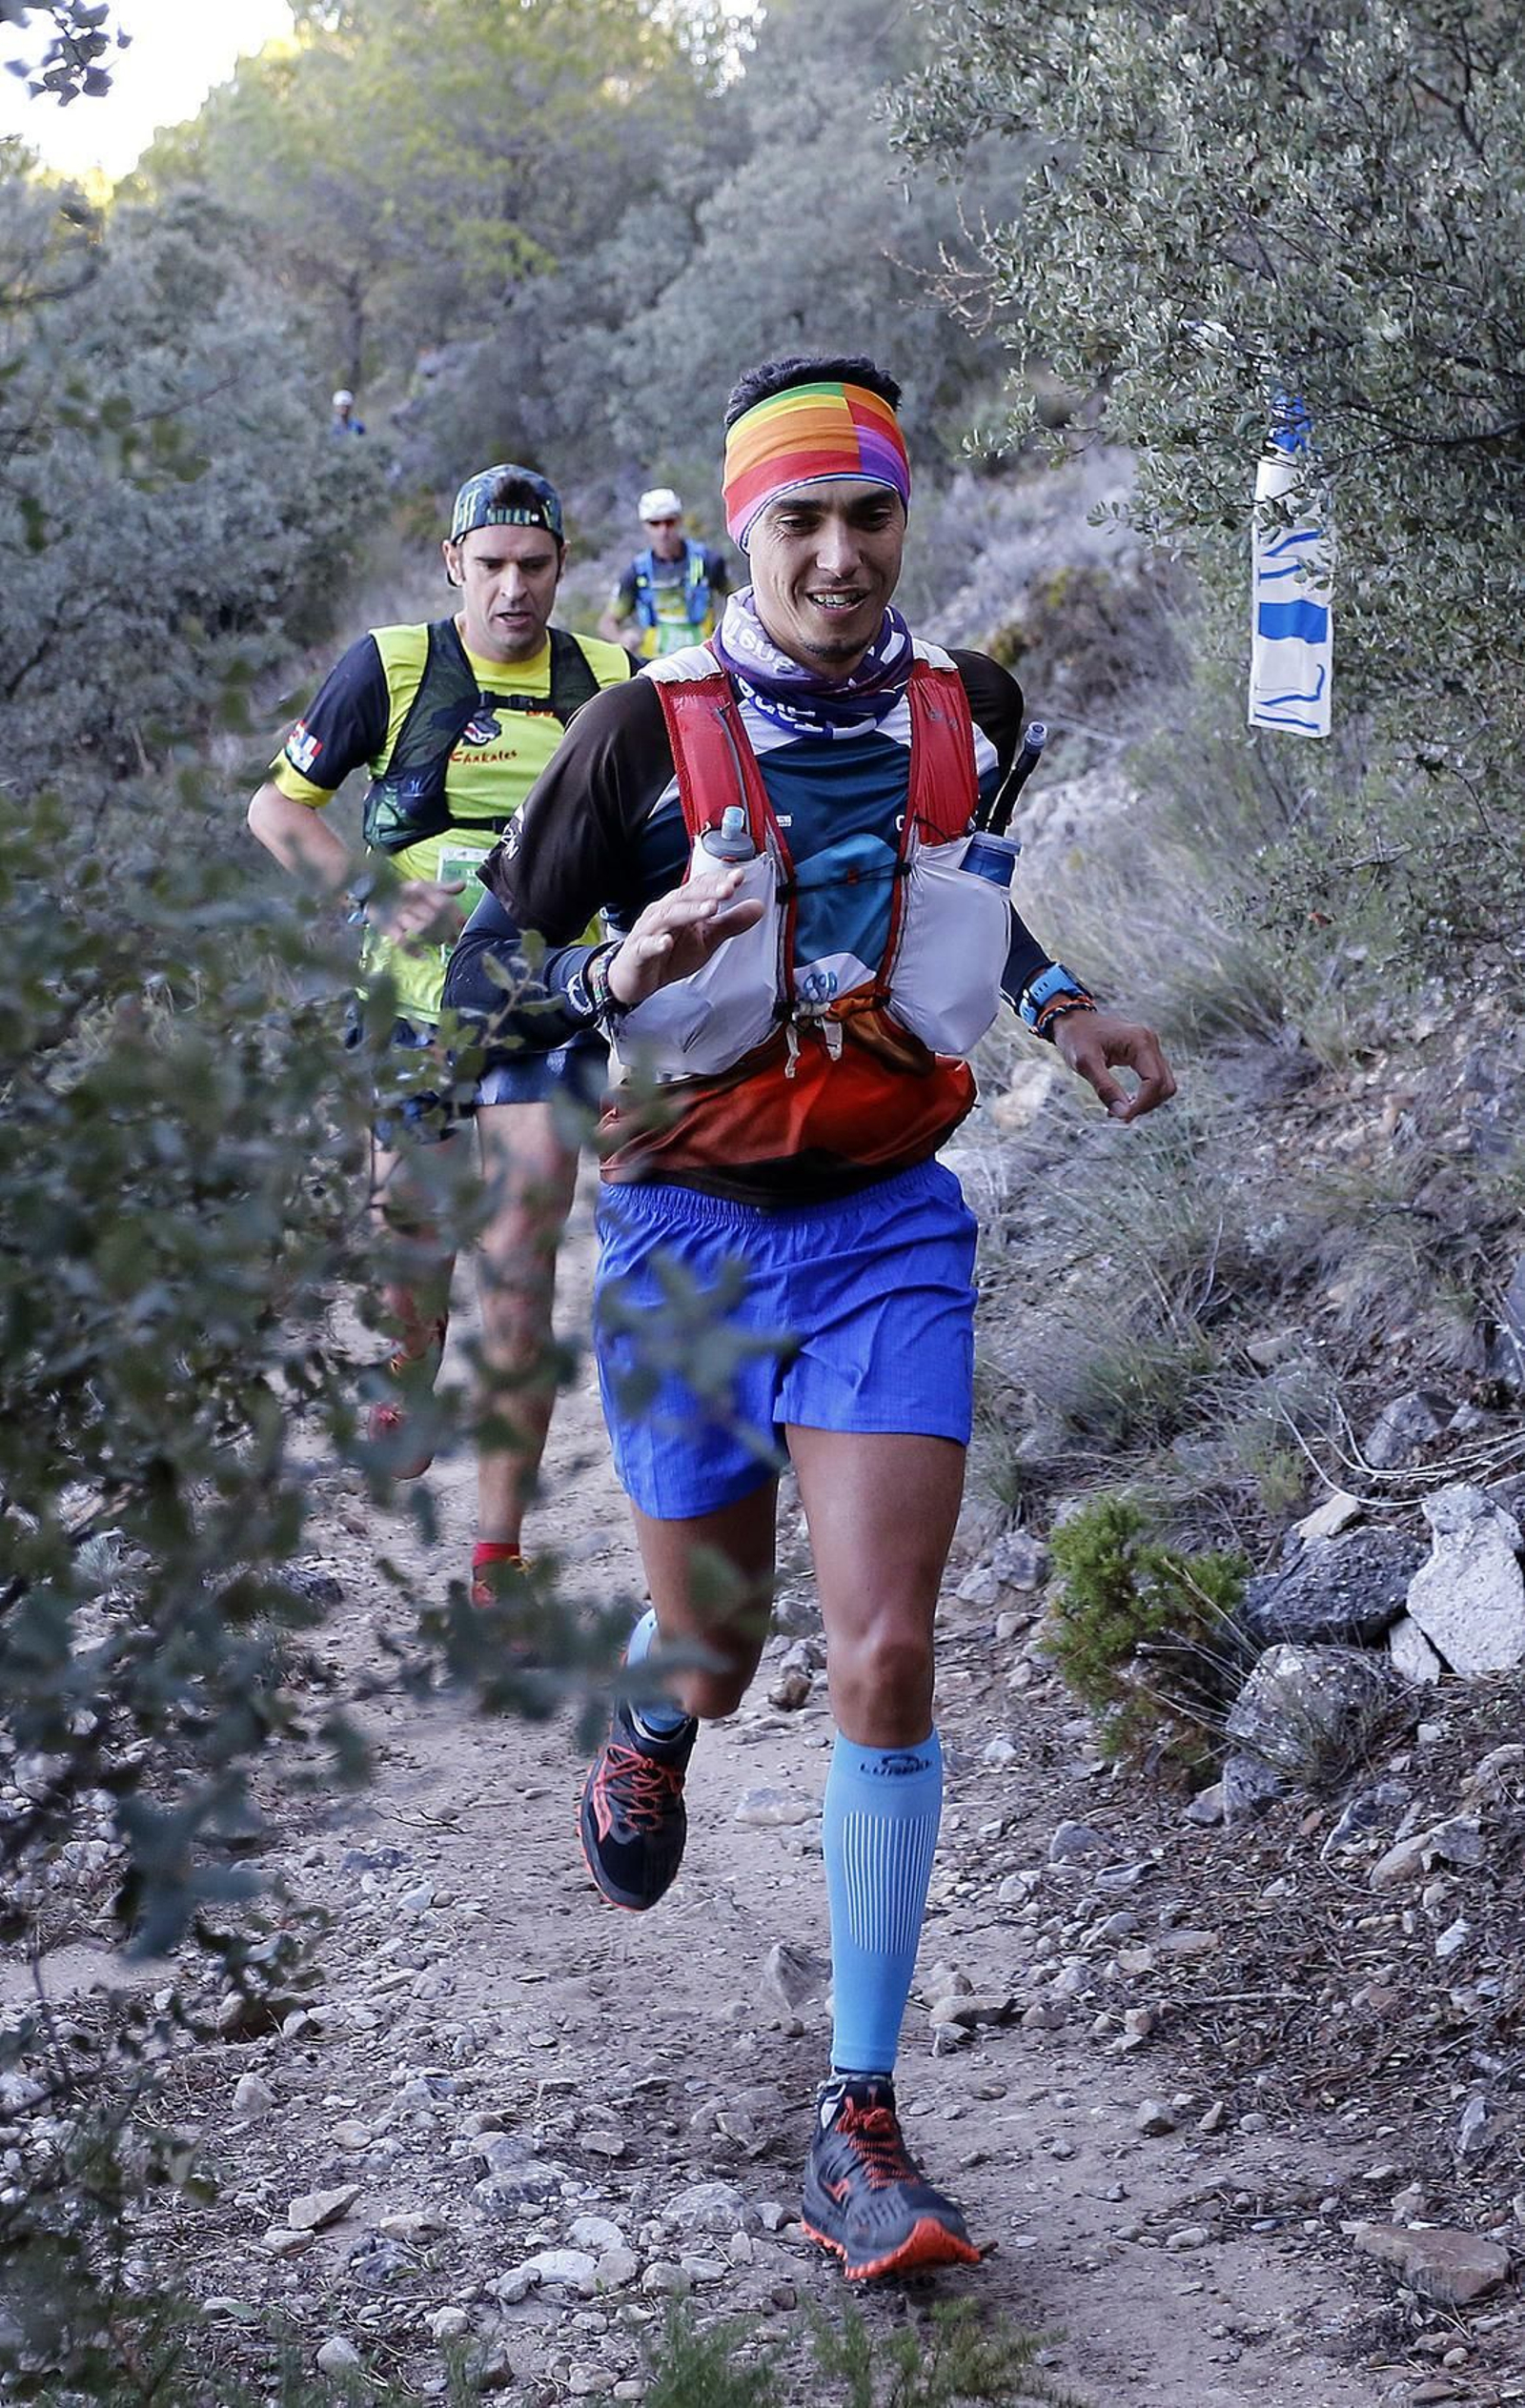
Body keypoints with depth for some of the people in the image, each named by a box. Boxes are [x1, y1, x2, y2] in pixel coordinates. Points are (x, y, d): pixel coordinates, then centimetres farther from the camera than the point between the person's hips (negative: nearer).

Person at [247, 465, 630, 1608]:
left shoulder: (610, 680, 0)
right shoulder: (391, 669, -5)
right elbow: (277, 806, 1)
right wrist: (376, 891, -14)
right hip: (414, 1007, 0)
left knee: (519, 1268, -9)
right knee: (412, 1238, 14)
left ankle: (499, 1557, -6)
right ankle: (407, 1400, 48)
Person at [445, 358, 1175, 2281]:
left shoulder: (968, 711, 1)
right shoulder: (649, 727, -9)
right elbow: (483, 968, -7)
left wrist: (1060, 1010, 12)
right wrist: (624, 973, -27)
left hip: (889, 1224, 1)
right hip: (688, 1231, -1)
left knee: (887, 1655, -12)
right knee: (713, 1654, 11)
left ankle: (858, 2126, -5)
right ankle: (649, 1726, 53)